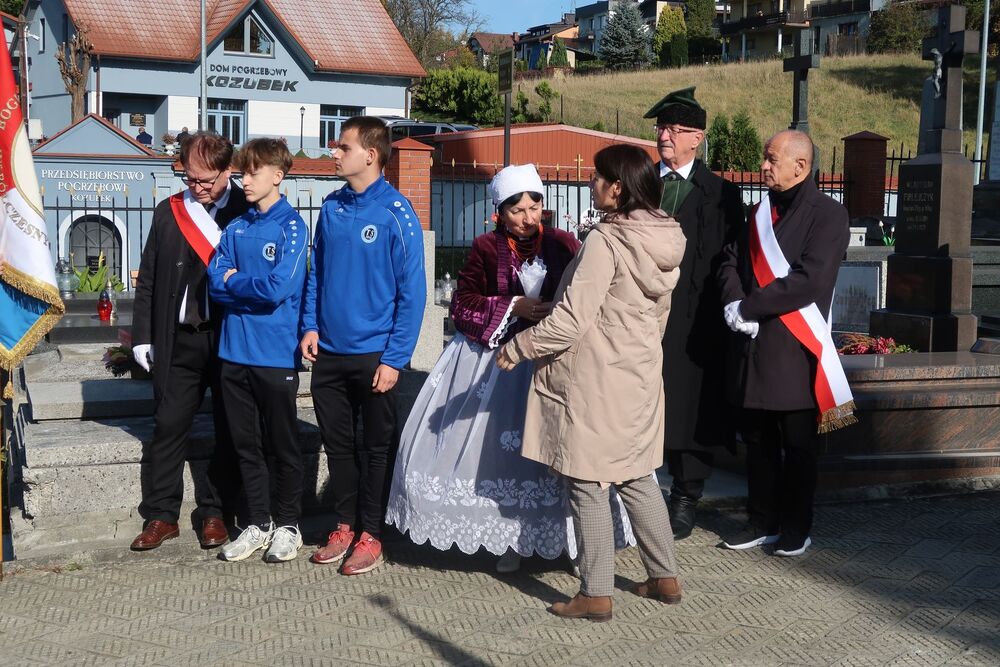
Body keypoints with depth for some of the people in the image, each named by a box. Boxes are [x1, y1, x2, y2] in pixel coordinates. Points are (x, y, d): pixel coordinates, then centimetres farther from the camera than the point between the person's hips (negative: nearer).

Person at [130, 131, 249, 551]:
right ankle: (161, 516, 16)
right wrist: (143, 336, 5)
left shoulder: (247, 210, -4)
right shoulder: (168, 212, 7)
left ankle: (214, 512, 22)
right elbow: (148, 279, 9)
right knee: (168, 426, 5)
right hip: (180, 340, 3)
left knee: (228, 430, 7)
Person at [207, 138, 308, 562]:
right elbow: (216, 285, 2)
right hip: (235, 352, 6)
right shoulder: (236, 229, 10)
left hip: (276, 354, -6)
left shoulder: (291, 227, -7)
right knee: (246, 444, 13)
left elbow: (278, 288, -18)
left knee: (283, 446, 7)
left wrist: (234, 281, -4)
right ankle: (257, 525, 24)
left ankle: (287, 526, 20)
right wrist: (253, 288, -11)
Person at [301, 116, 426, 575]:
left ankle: (370, 535, 19)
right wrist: (311, 326, 2)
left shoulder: (396, 213, -11)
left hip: (374, 355, -5)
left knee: (375, 448, 8)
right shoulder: (332, 208, 5)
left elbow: (412, 291, -12)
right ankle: (345, 525, 28)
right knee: (337, 444, 14)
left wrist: (395, 359, -15)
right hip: (329, 351, 5)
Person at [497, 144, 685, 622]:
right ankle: (665, 577, 26)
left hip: (594, 383, -8)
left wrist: (516, 348, -9)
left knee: (588, 484, 2)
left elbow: (572, 319, -20)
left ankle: (596, 595, 9)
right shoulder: (665, 240, 6)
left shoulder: (605, 241, -19)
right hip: (640, 377, 8)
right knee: (637, 478, 18)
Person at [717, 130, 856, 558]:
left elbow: (808, 281, -18)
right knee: (758, 440, 13)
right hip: (752, 346, 6)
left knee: (797, 445, 5)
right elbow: (730, 262, 11)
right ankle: (763, 522, 25)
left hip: (794, 349, -6)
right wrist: (734, 303, -10)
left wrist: (748, 308, -15)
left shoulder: (828, 215, -8)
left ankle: (796, 528, 19)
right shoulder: (760, 212, 14)